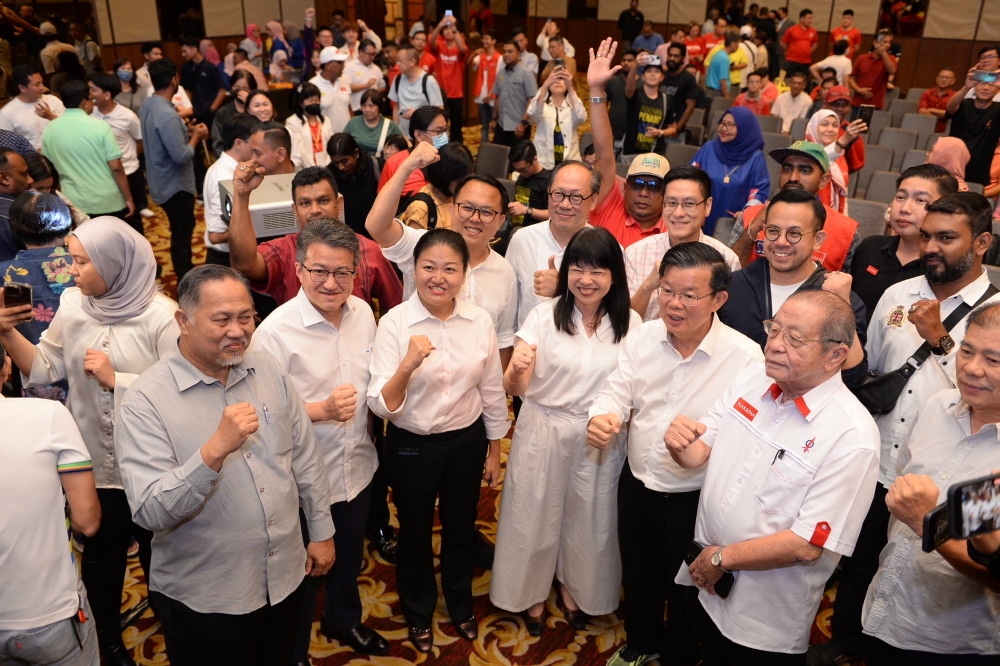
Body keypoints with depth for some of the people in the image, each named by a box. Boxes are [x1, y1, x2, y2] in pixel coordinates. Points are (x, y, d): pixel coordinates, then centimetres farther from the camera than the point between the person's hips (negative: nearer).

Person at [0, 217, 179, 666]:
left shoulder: (160, 316, -18)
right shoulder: (72, 305, -2)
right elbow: (44, 369, 2)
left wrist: (115, 379, -22)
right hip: (93, 461, 4)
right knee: (101, 553, 22)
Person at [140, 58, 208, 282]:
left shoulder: (147, 106, 2)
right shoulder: (168, 115, -28)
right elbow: (181, 156, -28)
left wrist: (187, 131, 7)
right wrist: (195, 137, -12)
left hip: (161, 181, 9)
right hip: (175, 185, -9)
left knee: (183, 228, 23)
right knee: (181, 233, 4)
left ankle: (187, 271, 38)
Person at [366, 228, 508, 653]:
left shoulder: (480, 322, -11)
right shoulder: (394, 323, -19)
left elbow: (493, 393, 1)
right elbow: (381, 406, -23)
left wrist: (494, 452, 8)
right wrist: (408, 364, -39)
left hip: (467, 442, 2)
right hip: (411, 447, -2)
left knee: (461, 529, 24)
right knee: (415, 533, 20)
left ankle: (460, 605, 54)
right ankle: (418, 612, 50)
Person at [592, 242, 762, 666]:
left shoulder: (745, 357, -21)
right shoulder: (643, 336, -7)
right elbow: (618, 391, -4)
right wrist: (601, 418, -25)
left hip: (693, 500, -4)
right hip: (636, 484, 4)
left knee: (685, 588, 20)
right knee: (637, 575, 27)